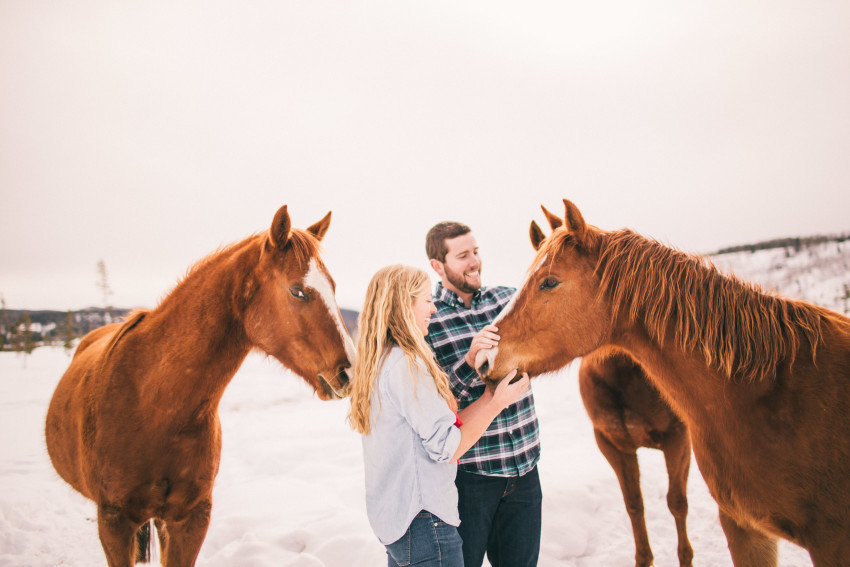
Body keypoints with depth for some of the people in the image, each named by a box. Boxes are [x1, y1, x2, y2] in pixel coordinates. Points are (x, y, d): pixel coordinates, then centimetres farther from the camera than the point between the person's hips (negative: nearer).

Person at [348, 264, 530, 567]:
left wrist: (490, 395, 9)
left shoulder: (379, 362, 9)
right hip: (423, 521, -10)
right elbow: (446, 447, -18)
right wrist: (497, 402, -9)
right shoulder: (407, 364, -19)